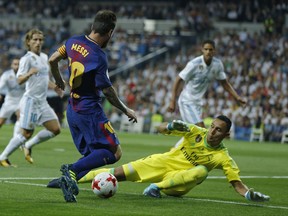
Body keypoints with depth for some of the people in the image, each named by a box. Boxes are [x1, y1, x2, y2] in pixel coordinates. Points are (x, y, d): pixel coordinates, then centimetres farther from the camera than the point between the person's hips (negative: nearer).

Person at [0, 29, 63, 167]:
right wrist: (29, 74, -39)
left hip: (42, 102, 7)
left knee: (55, 129, 1)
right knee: (26, 134, -7)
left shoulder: (44, 57, 13)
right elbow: (19, 80, -20)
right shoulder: (27, 59, -11)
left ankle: (28, 146, 18)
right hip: (31, 100, -7)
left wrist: (54, 87, 13)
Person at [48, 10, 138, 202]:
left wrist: (59, 80, 34)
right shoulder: (98, 57, -20)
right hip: (90, 111, -8)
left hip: (72, 110, 8)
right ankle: (72, 170, -22)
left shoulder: (74, 42, 1)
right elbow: (107, 91, -14)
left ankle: (68, 180, -7)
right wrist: (126, 111, 0)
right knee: (114, 152, -6)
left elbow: (52, 60, 15)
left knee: (91, 155, 16)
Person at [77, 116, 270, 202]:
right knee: (120, 173, -11)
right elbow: (161, 129, -7)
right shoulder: (196, 132, -9)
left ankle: (158, 187, -30)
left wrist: (250, 194, -36)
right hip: (164, 163, 2)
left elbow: (237, 184, -15)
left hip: (179, 183, -1)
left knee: (201, 170, -33)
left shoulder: (223, 158, -14)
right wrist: (171, 126, -30)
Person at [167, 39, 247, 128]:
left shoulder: (218, 64, -4)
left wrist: (237, 97, 2)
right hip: (187, 101, -7)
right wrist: (172, 101, -22)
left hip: (198, 101, 7)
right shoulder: (194, 64, -21)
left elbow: (224, 82, 10)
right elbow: (178, 81, -17)